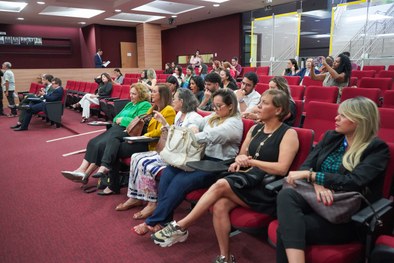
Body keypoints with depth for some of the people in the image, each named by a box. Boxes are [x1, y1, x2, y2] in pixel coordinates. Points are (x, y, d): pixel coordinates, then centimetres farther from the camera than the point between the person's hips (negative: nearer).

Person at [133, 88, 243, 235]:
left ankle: (153, 222, -14)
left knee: (181, 180, -26)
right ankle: (163, 220, -15)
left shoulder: (235, 123, -6)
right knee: (168, 172, -17)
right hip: (201, 158, 7)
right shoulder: (212, 118, 19)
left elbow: (211, 136, -19)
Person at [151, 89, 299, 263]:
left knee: (220, 185, -27)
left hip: (267, 188, -5)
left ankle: (180, 227, -16)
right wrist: (238, 161, -4)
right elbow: (241, 156, 19)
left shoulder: (288, 133, -5)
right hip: (248, 181, 6)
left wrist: (251, 161, -16)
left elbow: (282, 169, -16)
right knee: (219, 206, -25)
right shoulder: (255, 129, 14)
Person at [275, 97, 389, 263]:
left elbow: (353, 182, -19)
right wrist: (317, 183, -20)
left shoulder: (377, 148, -4)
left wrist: (309, 175, -18)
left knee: (287, 229, -29)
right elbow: (306, 165, 3)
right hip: (317, 199, 5)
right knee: (286, 194, -31)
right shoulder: (330, 137, 12)